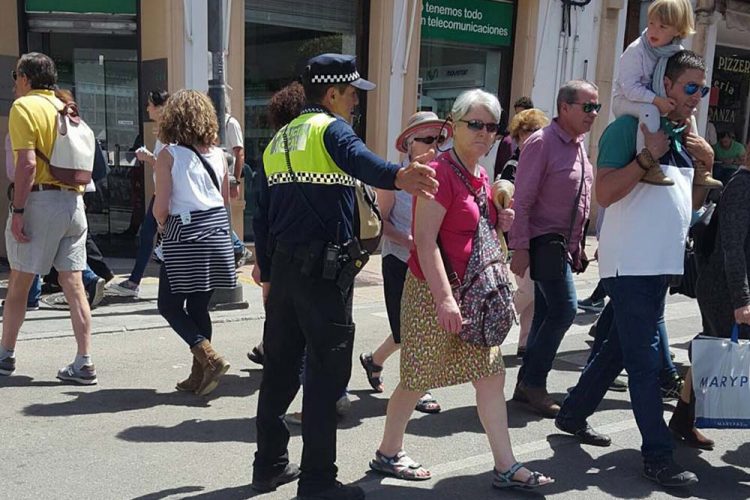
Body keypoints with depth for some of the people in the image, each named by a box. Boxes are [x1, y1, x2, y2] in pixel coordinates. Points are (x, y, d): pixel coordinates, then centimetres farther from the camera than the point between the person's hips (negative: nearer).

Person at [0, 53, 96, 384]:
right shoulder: (65, 108, 17)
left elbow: (27, 163, -16)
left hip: (40, 199, -6)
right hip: (74, 201, 6)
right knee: (73, 284, 4)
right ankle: (84, 363, 2)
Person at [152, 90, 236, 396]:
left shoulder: (169, 154, -6)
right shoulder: (217, 154, 8)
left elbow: (161, 207, -9)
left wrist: (161, 224, 10)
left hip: (185, 234, -5)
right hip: (217, 232, 6)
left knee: (169, 305, 7)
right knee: (199, 306, 13)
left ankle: (209, 358, -7)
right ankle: (199, 376, 16)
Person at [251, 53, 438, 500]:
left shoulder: (278, 142, 17)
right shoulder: (331, 129, -7)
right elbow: (360, 160, -32)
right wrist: (397, 176, -52)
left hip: (283, 266, 8)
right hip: (325, 270, -8)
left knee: (280, 368, 15)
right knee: (326, 374, 0)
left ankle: (270, 464, 26)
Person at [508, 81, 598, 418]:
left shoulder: (579, 146, 14)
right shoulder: (542, 143, -12)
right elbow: (522, 200, -16)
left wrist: (577, 247, 18)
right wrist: (520, 248, -20)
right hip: (544, 242, -9)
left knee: (546, 314, 10)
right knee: (564, 308, -13)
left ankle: (527, 384, 19)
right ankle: (534, 383, 0)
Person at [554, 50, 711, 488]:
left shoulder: (685, 136, 15)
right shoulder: (630, 126, -8)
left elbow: (693, 203, 19)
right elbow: (605, 193, -17)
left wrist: (707, 163, 5)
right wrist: (649, 155, -22)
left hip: (663, 262, 9)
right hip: (631, 262, -8)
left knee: (622, 346, 15)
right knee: (644, 358, -4)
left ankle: (574, 414, 30)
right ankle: (658, 456, 3)